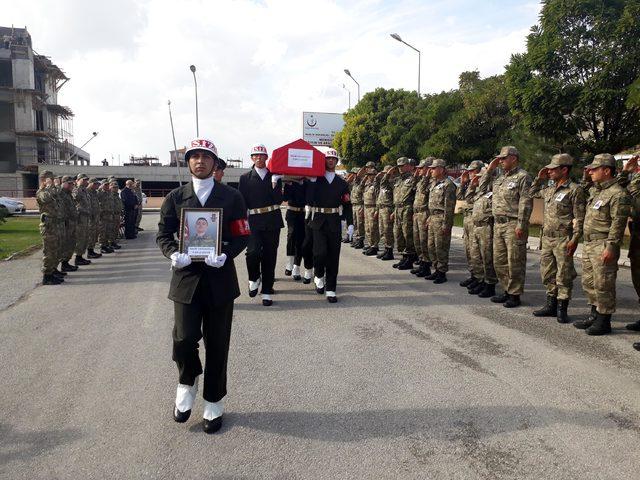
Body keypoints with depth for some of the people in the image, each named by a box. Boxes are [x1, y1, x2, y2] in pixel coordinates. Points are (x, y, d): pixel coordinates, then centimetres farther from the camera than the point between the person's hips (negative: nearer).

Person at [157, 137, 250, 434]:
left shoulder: (231, 197, 2)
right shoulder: (175, 197, 7)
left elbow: (242, 236, 1)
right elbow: (163, 234, 7)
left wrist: (226, 256, -17)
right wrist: (173, 254, -14)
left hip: (219, 279, 0)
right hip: (186, 277, 1)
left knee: (217, 345, 7)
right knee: (184, 339, -9)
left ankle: (213, 405, 25)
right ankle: (188, 382, 25)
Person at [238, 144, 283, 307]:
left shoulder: (275, 177, 10)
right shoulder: (245, 178, 8)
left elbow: (278, 200, 1)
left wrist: (275, 184, -12)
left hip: (272, 221, 2)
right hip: (254, 221, -1)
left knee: (269, 256, 4)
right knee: (253, 252, -20)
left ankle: (267, 292, 15)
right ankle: (254, 278, 11)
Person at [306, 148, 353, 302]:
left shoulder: (342, 183, 10)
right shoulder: (316, 180, 4)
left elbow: (347, 205, 9)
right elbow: (309, 201, -8)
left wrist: (350, 224, 1)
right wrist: (312, 181, -13)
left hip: (335, 223, 2)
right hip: (319, 222, -2)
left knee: (333, 256, 2)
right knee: (320, 252, -14)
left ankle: (330, 290, 10)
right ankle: (319, 276, 18)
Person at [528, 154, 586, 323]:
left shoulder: (575, 190, -9)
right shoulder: (549, 189, 13)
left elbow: (580, 218, -13)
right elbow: (532, 193, 32)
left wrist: (574, 239, -18)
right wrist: (539, 179, 16)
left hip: (563, 239, -8)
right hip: (547, 238, 8)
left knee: (564, 275, 0)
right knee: (548, 274, 14)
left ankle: (562, 309, 8)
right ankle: (551, 305, 25)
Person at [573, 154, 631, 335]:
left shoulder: (618, 194, -13)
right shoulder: (595, 190, 15)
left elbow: (618, 224, -18)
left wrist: (611, 247, -22)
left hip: (603, 246, -10)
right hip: (588, 244, 10)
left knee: (603, 285, -3)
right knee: (588, 282, 16)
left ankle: (604, 322, 6)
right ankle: (594, 316, 28)